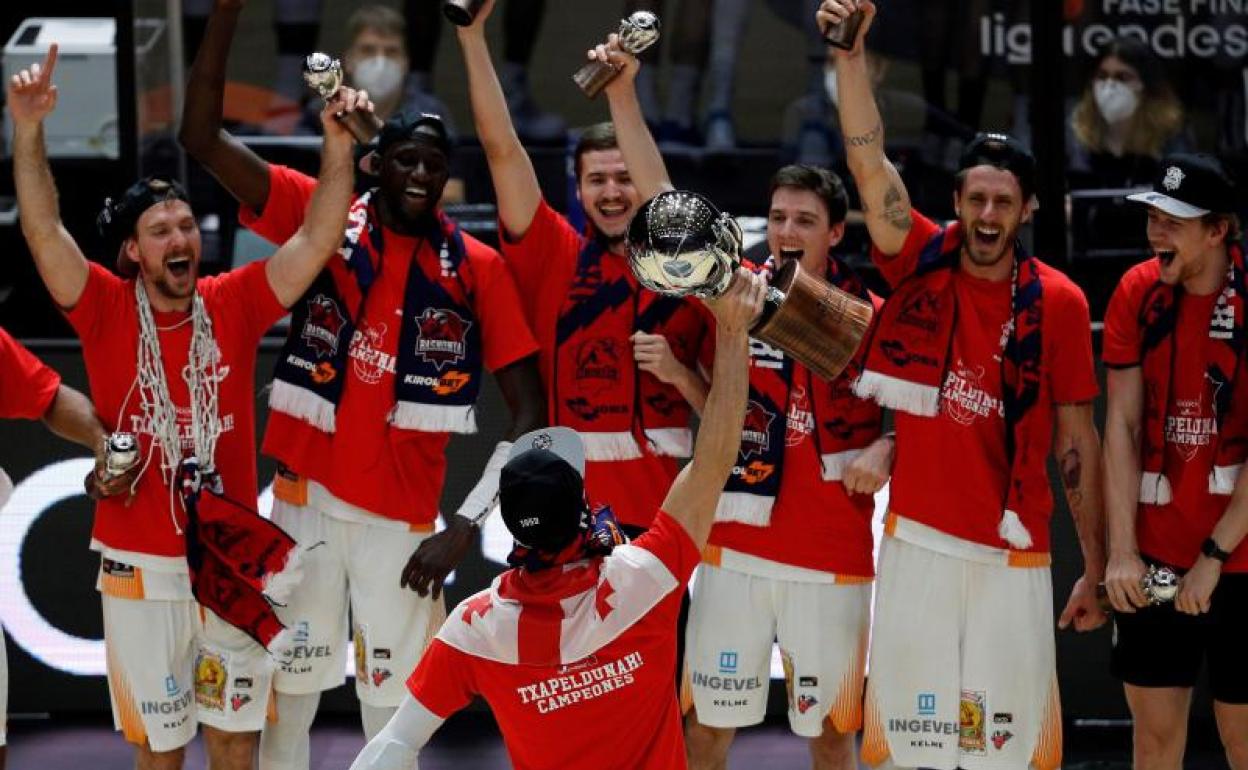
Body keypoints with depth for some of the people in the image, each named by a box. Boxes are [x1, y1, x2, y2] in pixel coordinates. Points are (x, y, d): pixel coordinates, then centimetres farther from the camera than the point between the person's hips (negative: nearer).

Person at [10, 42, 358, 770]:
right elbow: (44, 231, -18)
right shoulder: (105, 309, -6)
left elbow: (317, 241, -8)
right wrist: (29, 130, -32)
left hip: (232, 556, 2)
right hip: (140, 562, -2)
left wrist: (338, 144, -22)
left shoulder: (234, 304, -1)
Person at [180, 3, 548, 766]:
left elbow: (530, 414, 0)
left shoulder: (478, 269, 0)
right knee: (290, 690, 5)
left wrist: (465, 526, -9)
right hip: (307, 500, 0)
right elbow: (203, 137, -7)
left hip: (404, 517, 0)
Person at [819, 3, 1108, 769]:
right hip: (918, 542, 1)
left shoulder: (1059, 302, -1)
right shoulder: (921, 261, 2)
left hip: (1015, 557, -1)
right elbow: (869, 159, -10)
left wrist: (1097, 567, 3)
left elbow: (1078, 441, 3)